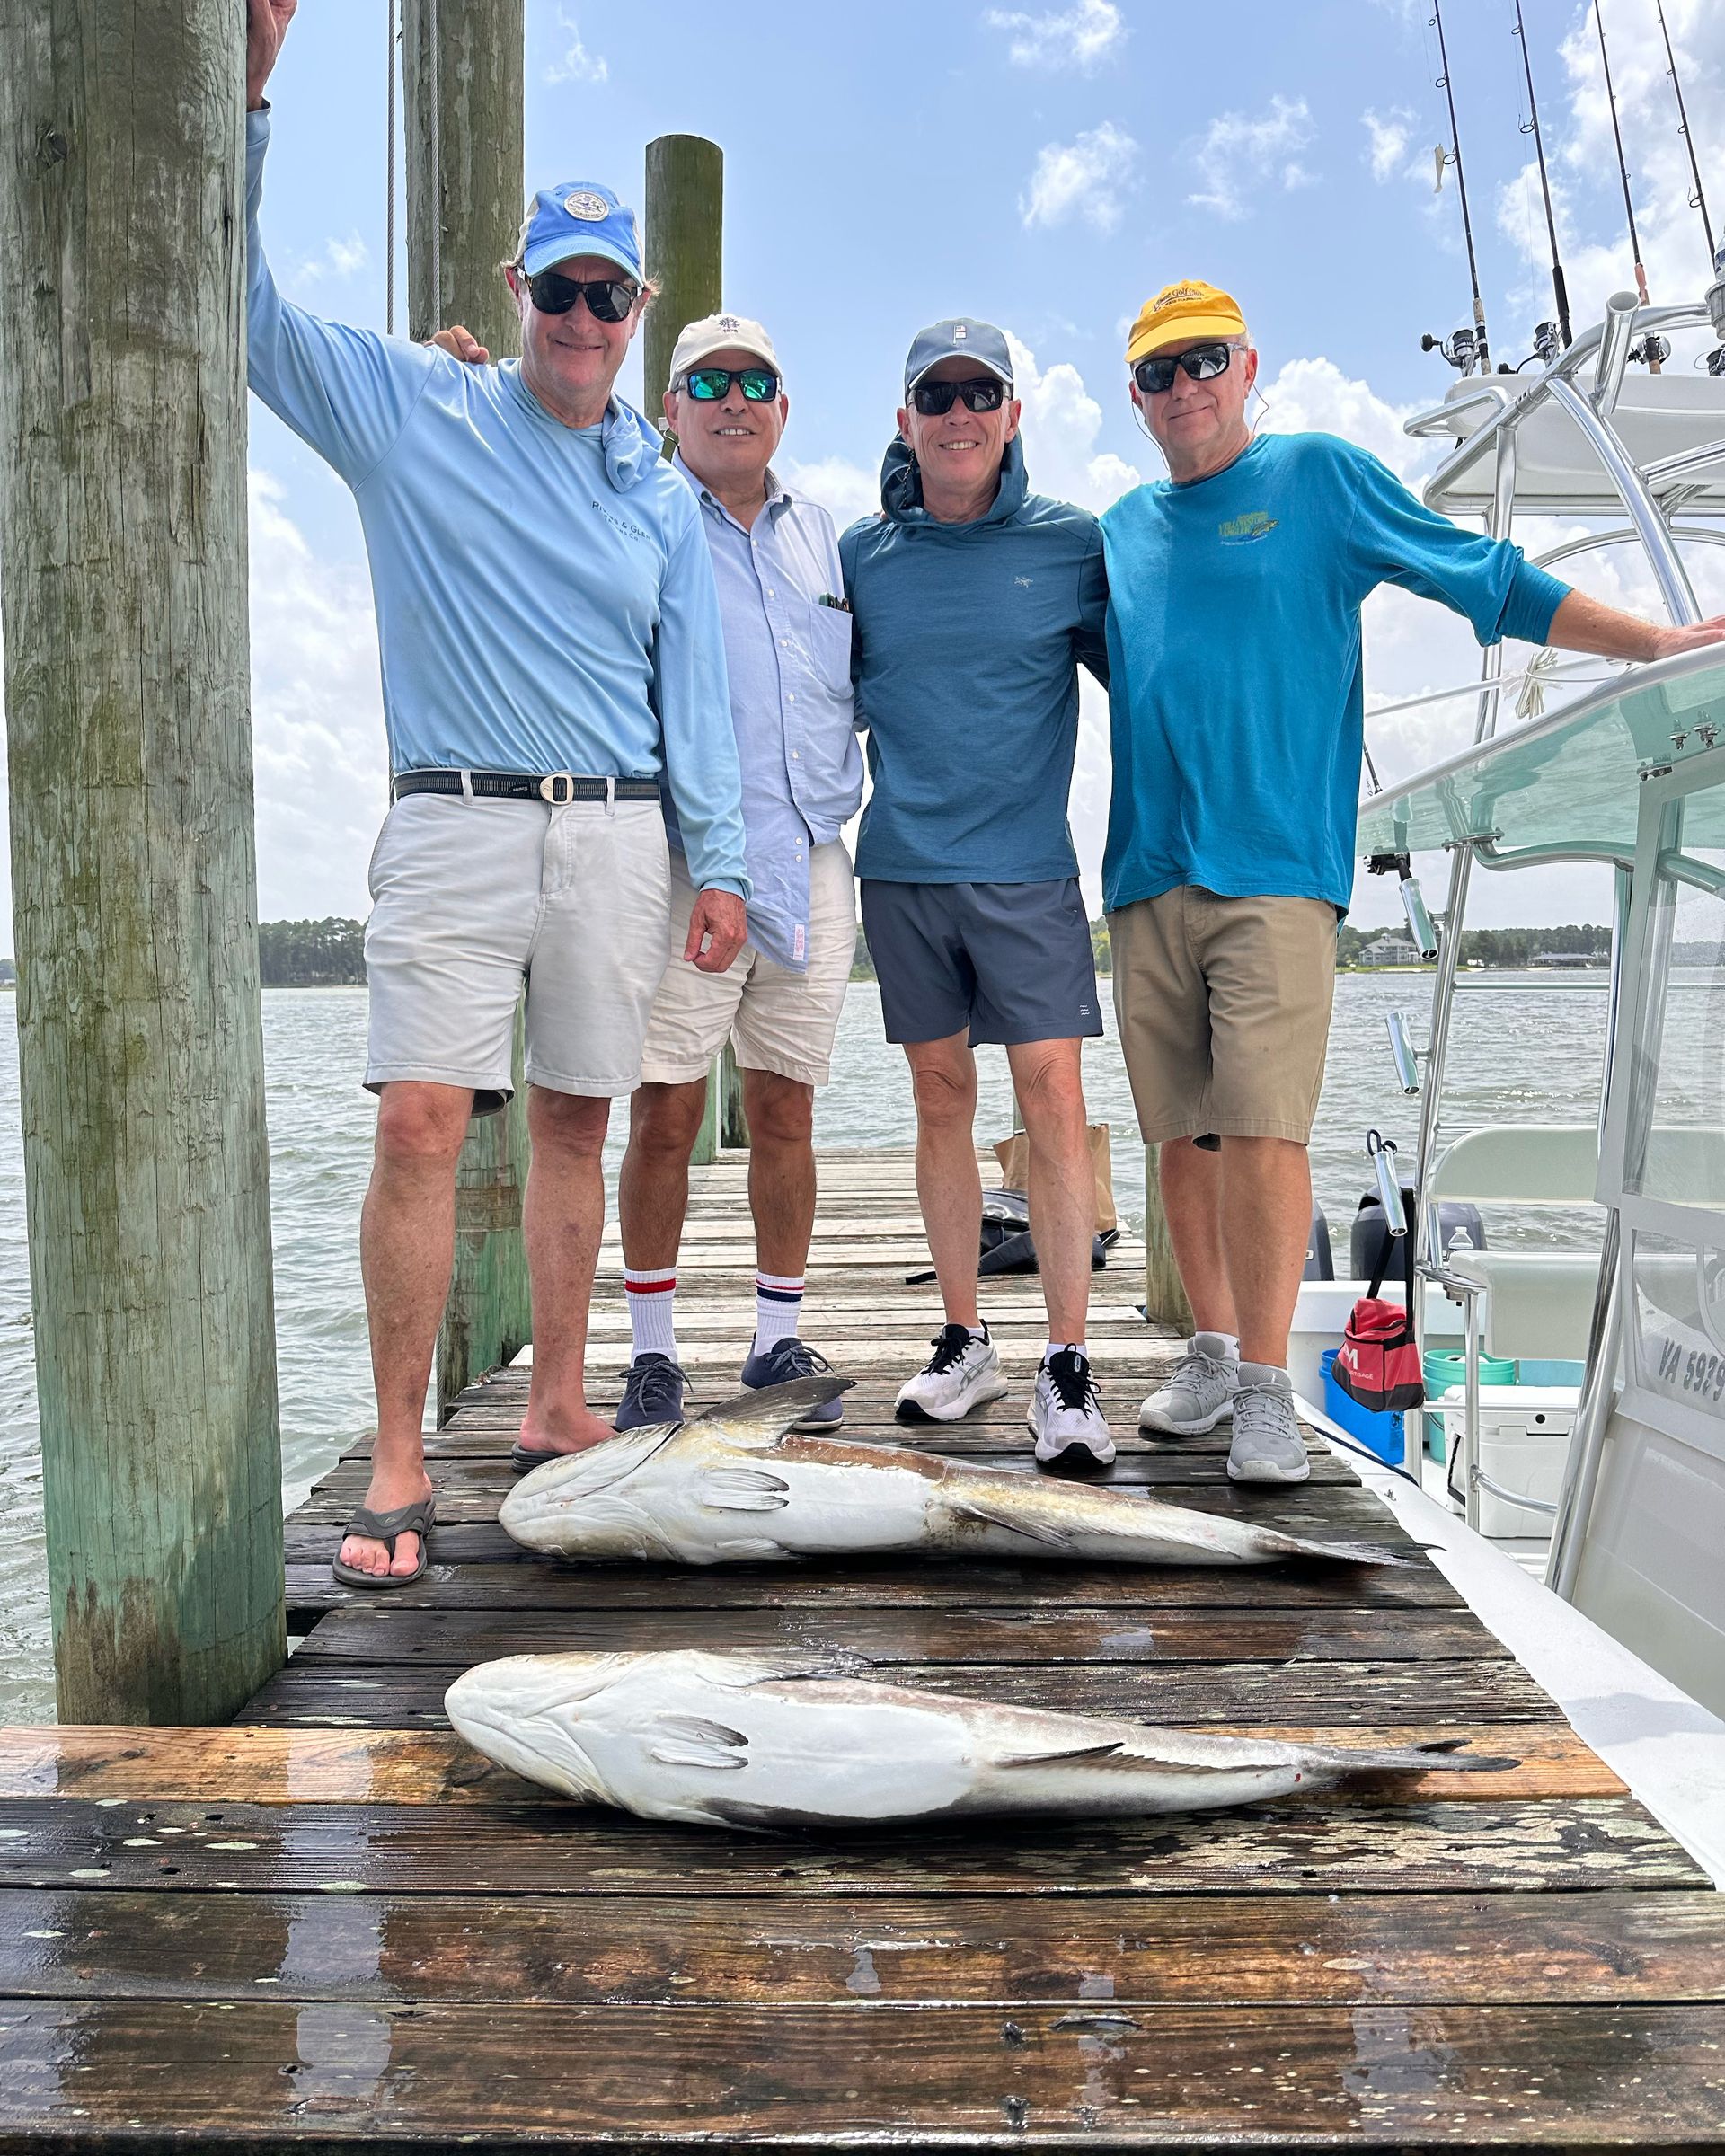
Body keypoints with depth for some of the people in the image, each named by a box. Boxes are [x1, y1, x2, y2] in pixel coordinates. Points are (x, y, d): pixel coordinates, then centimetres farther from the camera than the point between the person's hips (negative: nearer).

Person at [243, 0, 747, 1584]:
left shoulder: (661, 492, 15)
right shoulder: (409, 409, 9)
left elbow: (694, 686, 13)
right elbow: (246, 303, 1)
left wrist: (720, 860, 7)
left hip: (616, 832, 3)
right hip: (455, 819, -3)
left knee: (576, 1123, 6)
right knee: (421, 1121, -12)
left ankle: (559, 1404, 19)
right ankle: (399, 1464, -5)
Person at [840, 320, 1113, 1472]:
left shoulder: (1073, 543, 2)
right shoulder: (863, 553, 7)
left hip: (1026, 868, -2)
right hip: (901, 867, 3)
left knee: (1052, 1093, -9)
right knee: (942, 1097, 8)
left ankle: (1068, 1370, -2)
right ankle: (964, 1341, 21)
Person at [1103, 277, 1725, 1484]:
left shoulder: (1319, 477, 8)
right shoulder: (1123, 528, 19)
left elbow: (1489, 581, 8)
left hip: (1276, 871, -4)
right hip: (1148, 878, 4)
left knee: (1263, 1132, -12)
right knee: (1184, 1136, 6)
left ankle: (1266, 1386, -3)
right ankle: (1214, 1351, 21)